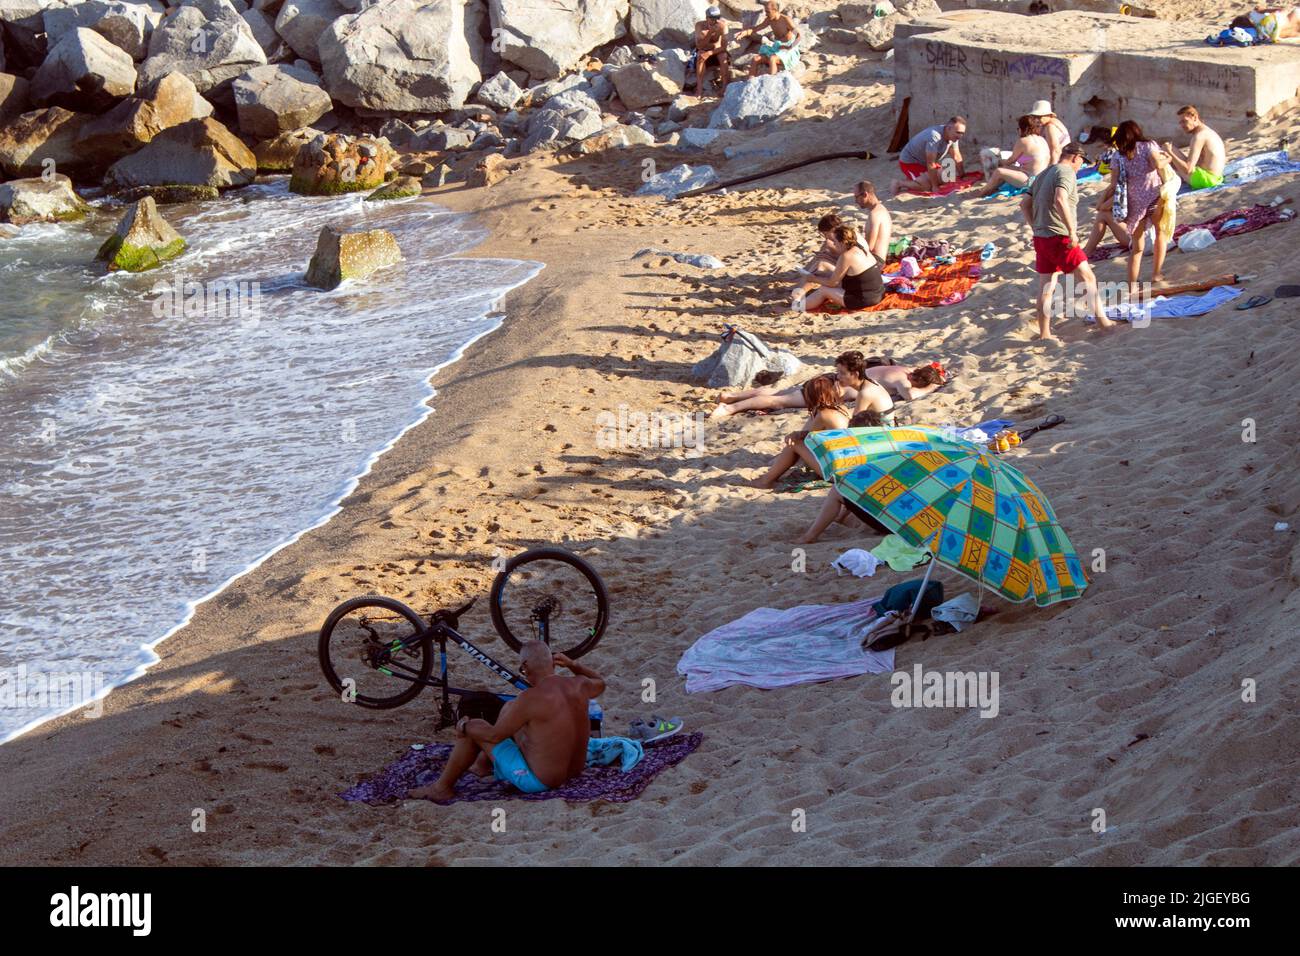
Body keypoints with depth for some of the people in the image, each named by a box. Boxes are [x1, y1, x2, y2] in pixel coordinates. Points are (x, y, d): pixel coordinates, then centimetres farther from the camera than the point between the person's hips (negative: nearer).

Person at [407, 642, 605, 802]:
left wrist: (464, 727, 1)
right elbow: (600, 683, 19)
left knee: (474, 728, 4)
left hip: (539, 781, -8)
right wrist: (573, 665, 5)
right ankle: (483, 764, 43)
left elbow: (494, 735, -17)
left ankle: (443, 787, 21)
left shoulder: (532, 698, -27)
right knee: (510, 708, 22)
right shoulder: (578, 686, -7)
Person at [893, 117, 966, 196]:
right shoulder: (934, 137, -36)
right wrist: (934, 186, -26)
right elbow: (930, 164, -32)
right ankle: (900, 184, -3)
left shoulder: (953, 136, -10)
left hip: (924, 162, 9)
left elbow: (957, 157, 4)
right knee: (927, 185, -26)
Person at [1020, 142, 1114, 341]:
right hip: (1059, 238, -9)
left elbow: (1025, 204, 18)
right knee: (1089, 278, -1)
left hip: (1041, 238, 9)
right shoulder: (1066, 173, -10)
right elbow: (1060, 200, -28)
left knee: (1046, 286, 11)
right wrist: (1072, 230, -25)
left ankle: (1044, 333, 12)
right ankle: (1103, 321, 0)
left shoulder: (1044, 174, 17)